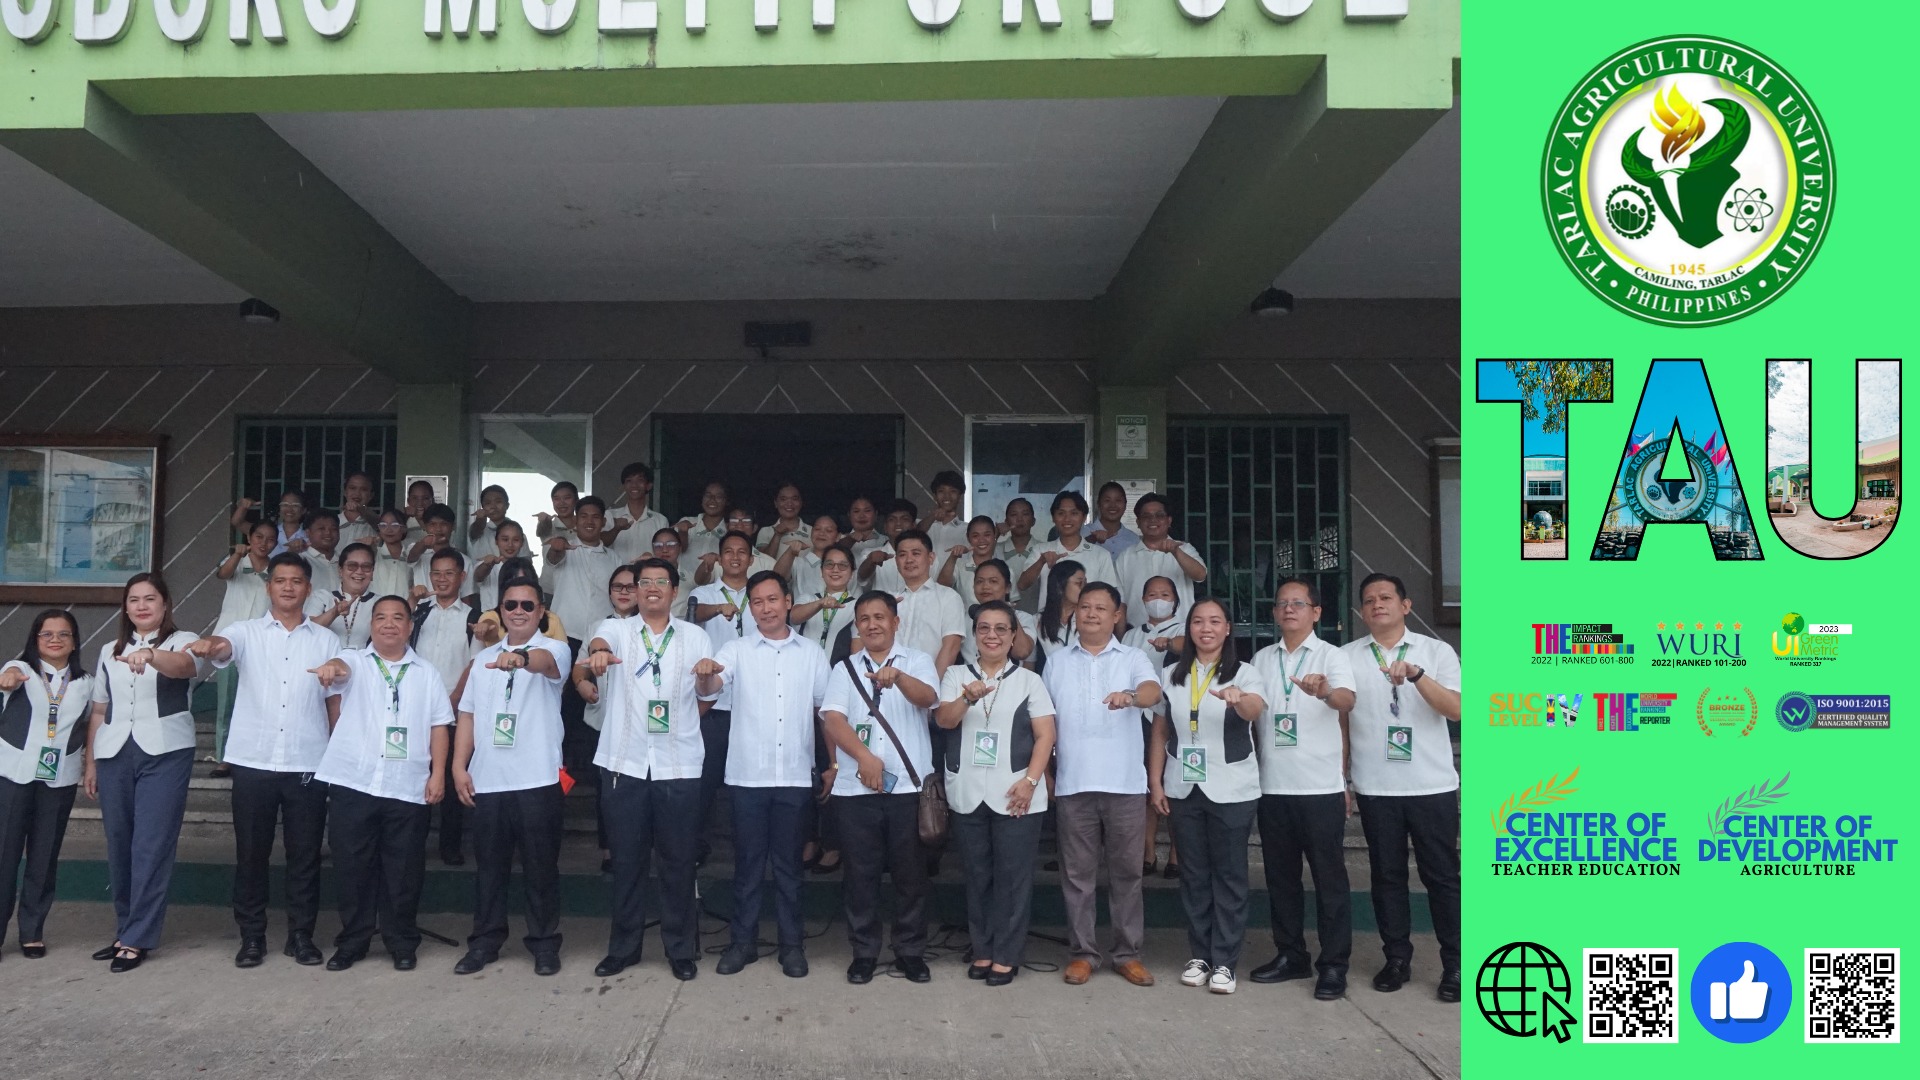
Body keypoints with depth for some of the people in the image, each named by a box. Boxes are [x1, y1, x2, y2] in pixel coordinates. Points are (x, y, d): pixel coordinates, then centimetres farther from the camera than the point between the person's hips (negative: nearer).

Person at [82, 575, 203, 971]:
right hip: (114, 754, 5)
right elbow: (99, 710, 17)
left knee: (152, 846, -6)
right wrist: (90, 761, 13)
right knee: (119, 845, 8)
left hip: (165, 754, -5)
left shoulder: (183, 641, 0)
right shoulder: (110, 650, 15)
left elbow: (183, 666, -25)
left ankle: (136, 939, 0)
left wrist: (149, 654, -45)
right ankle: (126, 930, 20)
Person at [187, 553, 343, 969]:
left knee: (305, 853, 6)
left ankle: (301, 935, 18)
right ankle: (252, 936, 19)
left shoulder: (326, 640, 8)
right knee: (251, 852, 7)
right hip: (253, 760, 0)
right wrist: (208, 645, -43)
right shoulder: (247, 632, 5)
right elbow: (224, 647, -18)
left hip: (308, 763, 1)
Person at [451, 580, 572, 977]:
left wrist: (521, 657, -51)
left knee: (540, 867, 4)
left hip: (537, 780, -4)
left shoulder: (555, 649, -2)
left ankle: (544, 943, 15)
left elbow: (544, 661, -28)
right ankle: (485, 941, 24)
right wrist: (459, 766, 5)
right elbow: (467, 714, 14)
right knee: (489, 865, 12)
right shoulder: (484, 658, 14)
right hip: (487, 780, 4)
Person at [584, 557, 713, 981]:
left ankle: (682, 949, 17)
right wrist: (599, 651, -43)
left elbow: (707, 697, 9)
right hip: (624, 763, 0)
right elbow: (599, 641, -21)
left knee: (678, 860, 5)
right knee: (626, 860, 9)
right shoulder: (617, 629, 4)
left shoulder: (695, 636, 7)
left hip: (679, 765, 0)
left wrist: (678, 721, -8)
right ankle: (623, 947, 22)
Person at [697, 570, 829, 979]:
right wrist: (706, 673, -39)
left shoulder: (812, 654, 7)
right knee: (747, 861, 7)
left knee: (788, 862, 9)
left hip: (795, 776, 1)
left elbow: (825, 710, 10)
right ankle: (743, 941, 20)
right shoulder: (737, 650, 1)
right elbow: (709, 689, -15)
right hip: (747, 774, -1)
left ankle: (792, 944, 19)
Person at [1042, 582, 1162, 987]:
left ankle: (1128, 953, 15)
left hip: (1125, 783, -1)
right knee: (1077, 872, 5)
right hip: (1073, 783, 1)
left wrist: (1131, 695, -38)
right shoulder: (1056, 661, 12)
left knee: (1126, 871, 5)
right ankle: (1083, 952, 15)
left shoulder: (1133, 658, 5)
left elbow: (1153, 691, -15)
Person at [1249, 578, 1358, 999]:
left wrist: (1325, 691, -45)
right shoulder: (1262, 659, 10)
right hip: (1272, 786, 4)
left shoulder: (1332, 656, -3)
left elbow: (1347, 700, -22)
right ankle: (1290, 955, 24)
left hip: (1321, 787, -4)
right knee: (1280, 875, 11)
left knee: (1329, 876, 2)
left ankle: (1333, 965, 11)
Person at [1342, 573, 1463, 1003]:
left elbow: (1456, 709, -12)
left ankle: (1454, 965, 13)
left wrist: (1416, 674, -27)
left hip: (1433, 786, -1)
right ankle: (1397, 959, 19)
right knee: (1387, 875, 8)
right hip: (1375, 789, 2)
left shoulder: (1437, 651, 1)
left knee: (1442, 875, 4)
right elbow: (1338, 718, 9)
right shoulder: (1348, 657, 4)